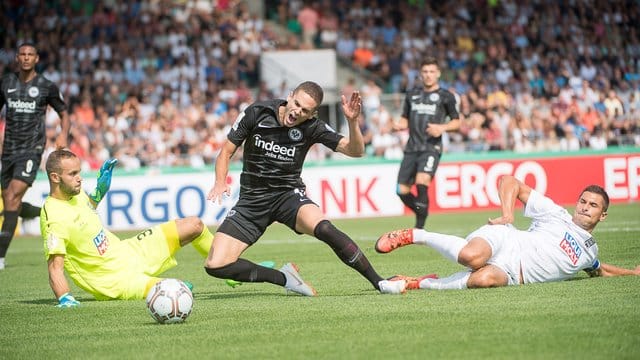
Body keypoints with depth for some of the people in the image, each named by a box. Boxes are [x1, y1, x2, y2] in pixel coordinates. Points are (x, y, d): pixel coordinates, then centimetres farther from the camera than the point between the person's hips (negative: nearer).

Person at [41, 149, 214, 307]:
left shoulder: (75, 195, 0)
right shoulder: (53, 218, -26)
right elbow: (55, 267, -30)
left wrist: (100, 189, 10)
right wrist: (64, 299, -44)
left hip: (128, 250, 9)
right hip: (115, 279, -9)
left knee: (194, 225, 12)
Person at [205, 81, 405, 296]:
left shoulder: (312, 127, -10)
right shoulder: (256, 113, -10)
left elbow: (355, 150, -15)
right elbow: (226, 152, -1)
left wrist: (352, 122, -32)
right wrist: (221, 182, -18)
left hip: (289, 194, -1)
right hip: (251, 199, 1)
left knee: (324, 229, -34)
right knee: (215, 265, -15)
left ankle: (378, 282, -18)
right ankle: (283, 278, 2)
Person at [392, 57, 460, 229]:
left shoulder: (445, 96, 5)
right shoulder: (412, 95, 18)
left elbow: (456, 122, 8)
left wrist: (443, 127, -12)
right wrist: (399, 125, 0)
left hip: (431, 147, -5)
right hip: (412, 148, 5)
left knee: (422, 182, -26)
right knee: (402, 191, 1)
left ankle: (419, 228, -23)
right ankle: (422, 215, 27)